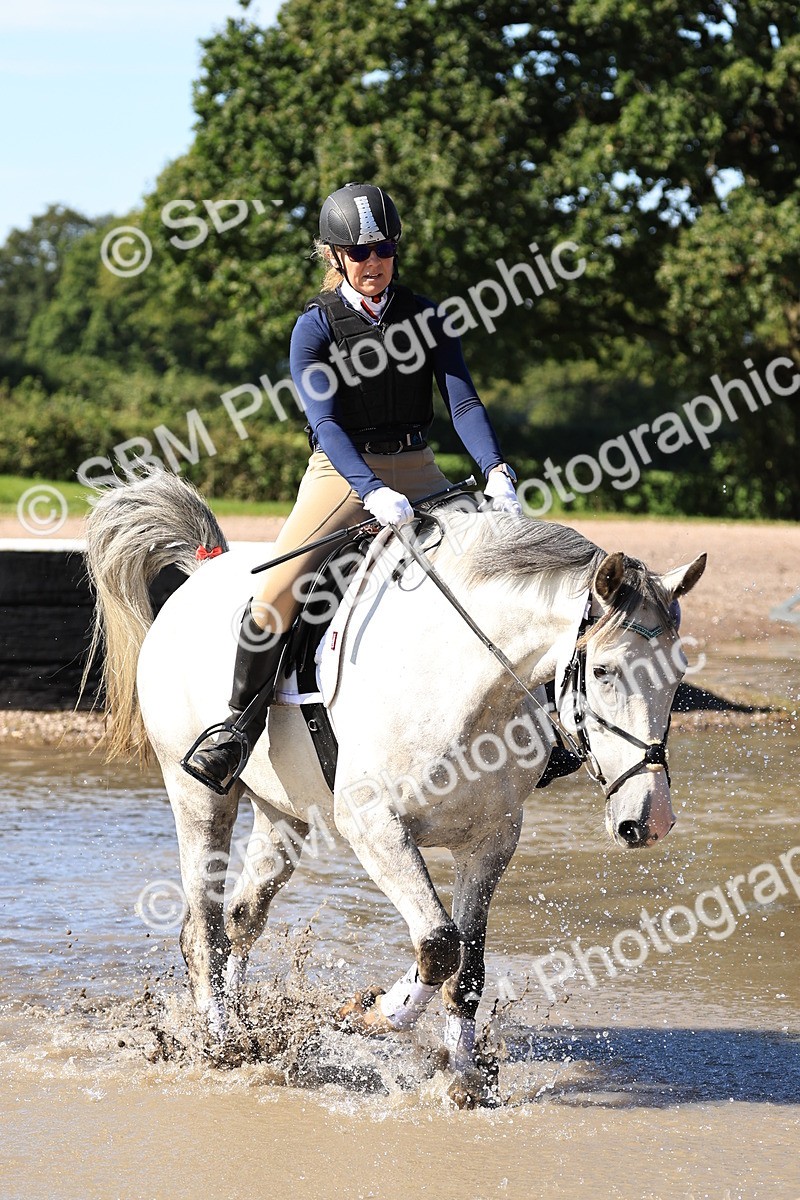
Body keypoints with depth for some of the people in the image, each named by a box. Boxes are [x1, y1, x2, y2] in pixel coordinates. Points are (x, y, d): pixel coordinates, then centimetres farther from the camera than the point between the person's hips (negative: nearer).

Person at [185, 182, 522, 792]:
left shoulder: (425, 317, 4)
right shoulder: (316, 326, -5)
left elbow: (464, 401, -4)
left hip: (415, 472, 3)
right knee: (277, 591, -22)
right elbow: (325, 422, -15)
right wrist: (373, 493, -32)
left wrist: (497, 471, -23)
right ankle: (241, 723, -5)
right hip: (341, 472, -3)